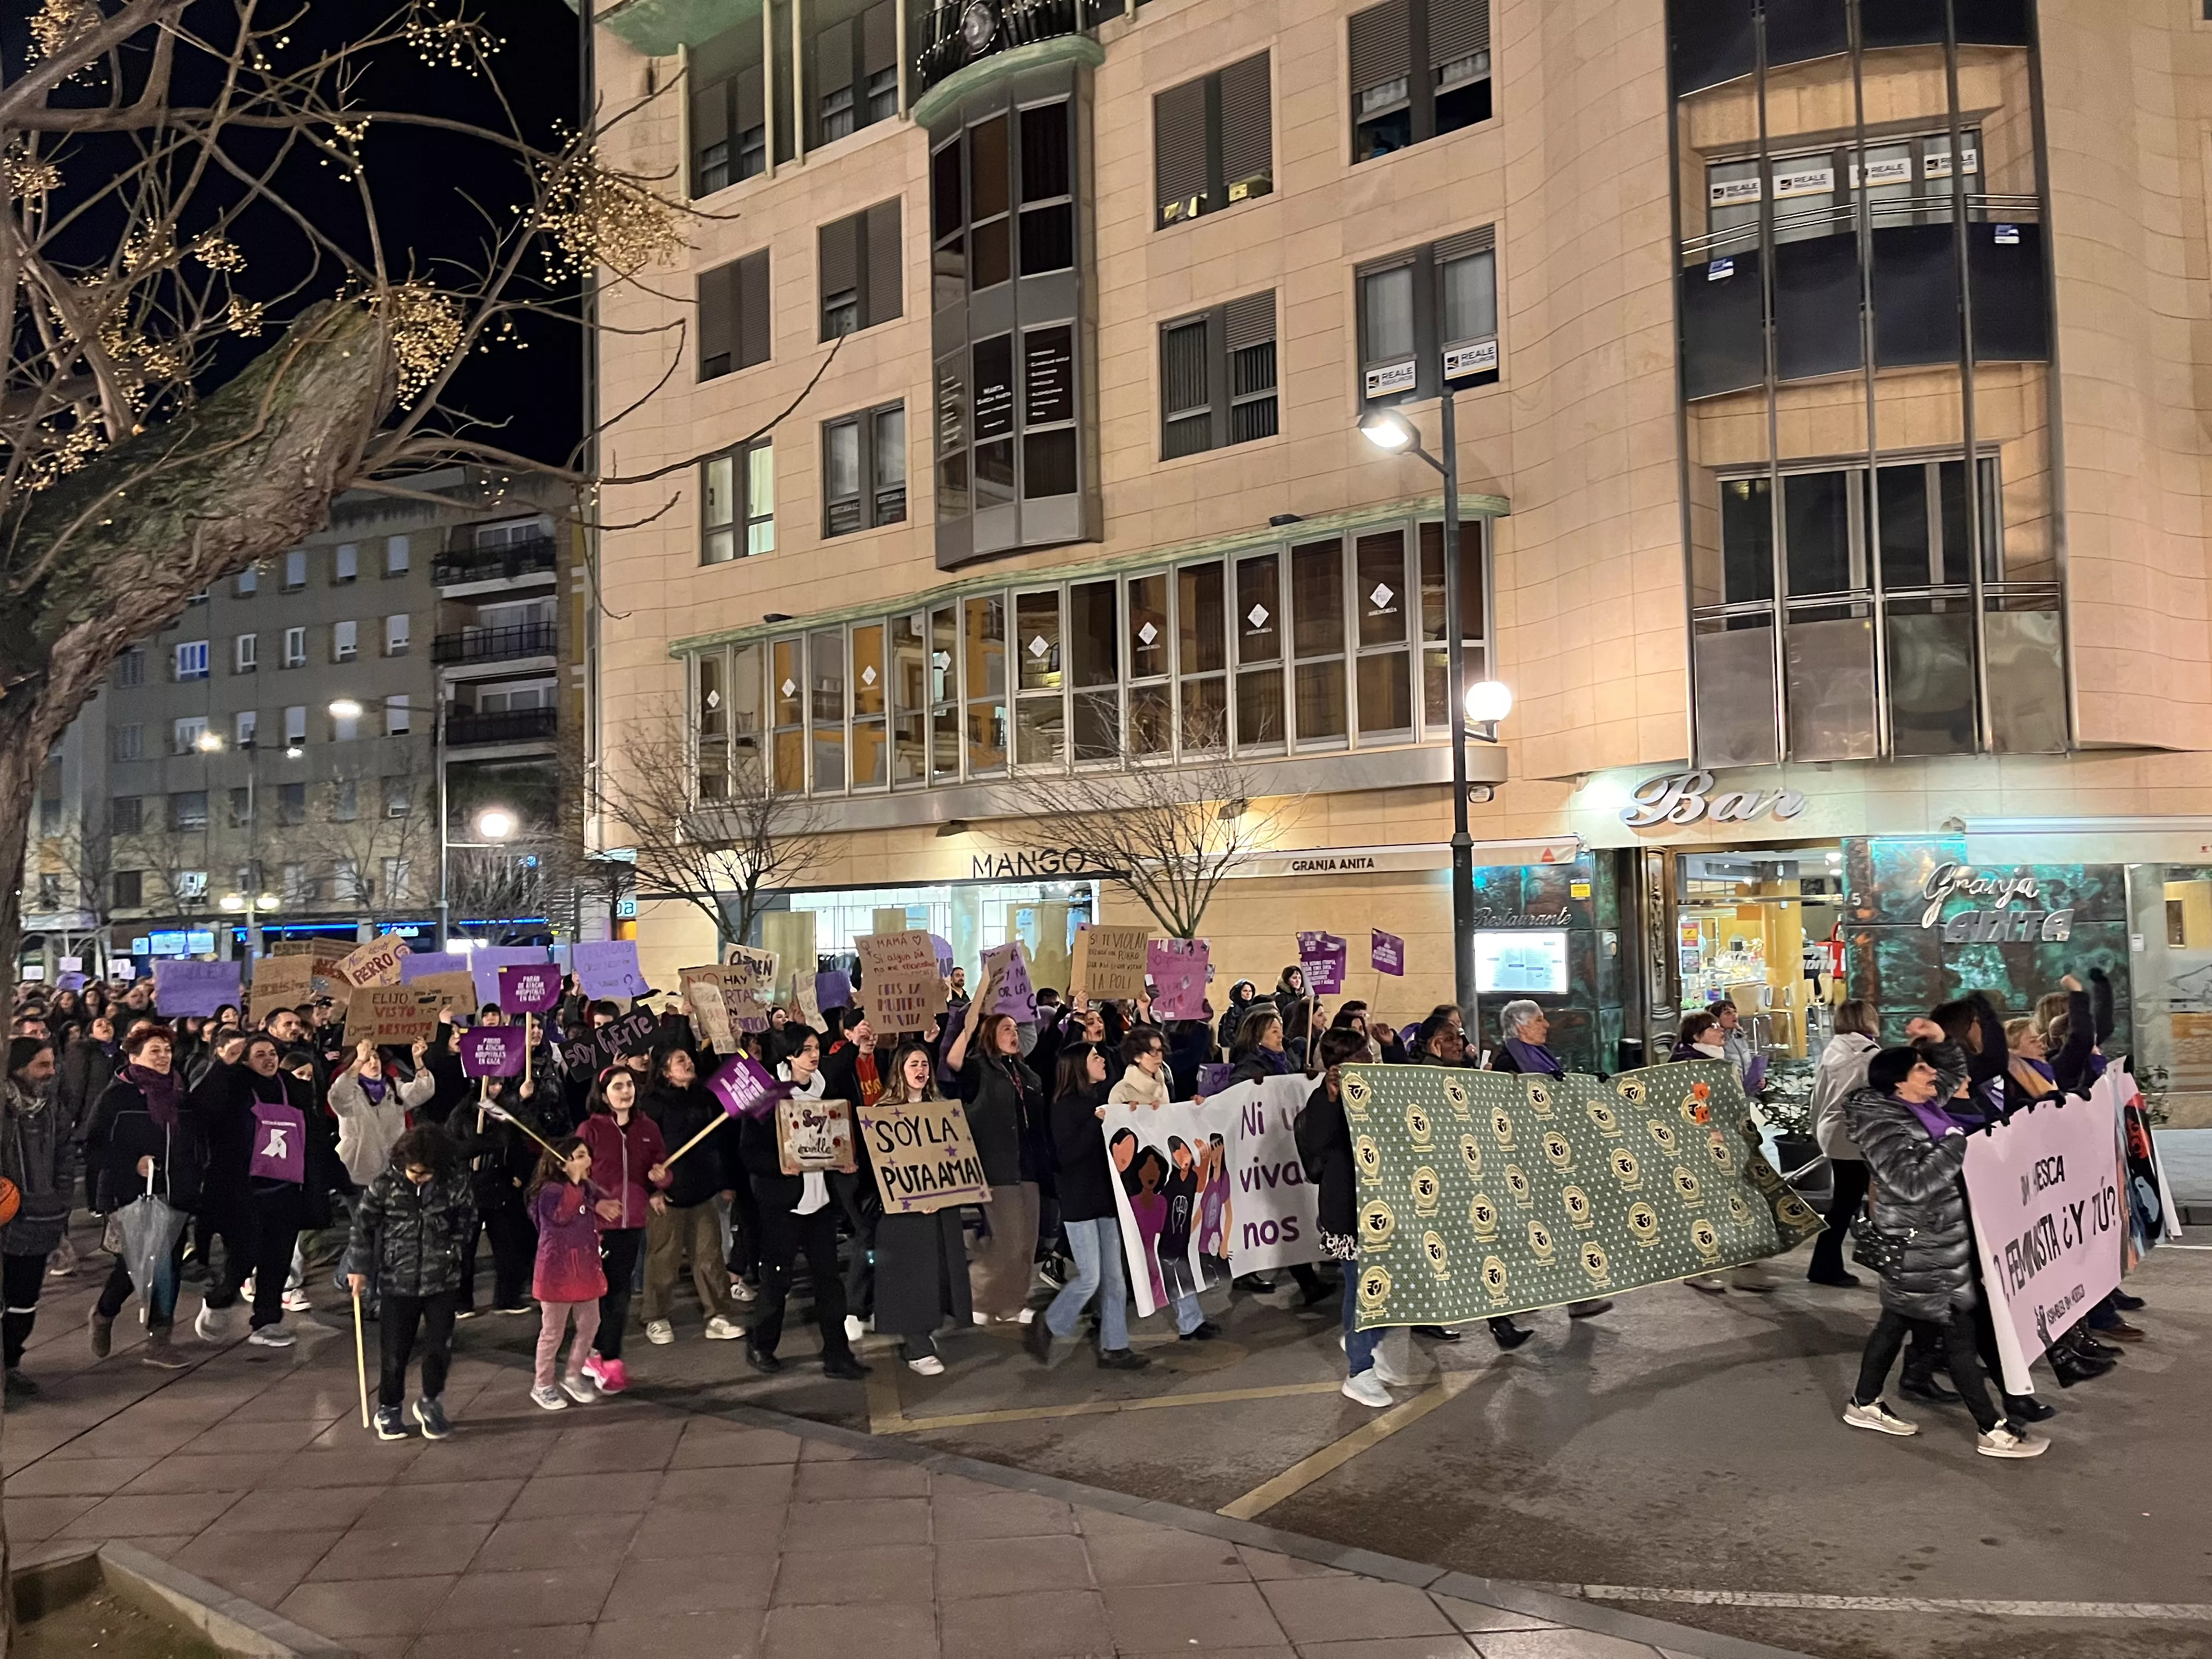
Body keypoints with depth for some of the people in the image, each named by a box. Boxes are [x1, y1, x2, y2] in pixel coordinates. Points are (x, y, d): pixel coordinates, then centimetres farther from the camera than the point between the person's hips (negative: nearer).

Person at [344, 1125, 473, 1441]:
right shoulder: (384, 1186, -9)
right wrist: (359, 1267, 1)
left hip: (442, 1282, 0)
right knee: (394, 1351, 7)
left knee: (440, 1346, 2)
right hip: (398, 1282, 0)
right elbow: (362, 1225, 2)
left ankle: (430, 1402, 26)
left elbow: (465, 1218, 6)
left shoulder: (455, 1183, -8)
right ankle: (389, 1410, 27)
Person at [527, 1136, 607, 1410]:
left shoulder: (586, 1187, 8)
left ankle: (574, 1376, 27)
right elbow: (563, 1215, -32)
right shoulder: (550, 1191, -16)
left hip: (585, 1268, 7)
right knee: (553, 1331, 3)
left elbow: (601, 1201, 28)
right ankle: (542, 1386, 19)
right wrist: (575, 1182, -29)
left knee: (589, 1324, 10)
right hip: (558, 1271, -7)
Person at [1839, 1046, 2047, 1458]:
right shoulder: (1882, 1126, -21)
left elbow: (1956, 1078, 24)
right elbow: (1913, 1184, -29)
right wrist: (1958, 1141, -26)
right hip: (1919, 1245, -10)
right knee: (1959, 1333, -2)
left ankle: (1864, 1403, 30)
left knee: (1897, 1320, 18)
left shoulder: (1924, 1107, 7)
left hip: (1939, 1238, 10)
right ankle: (1992, 1431, 7)